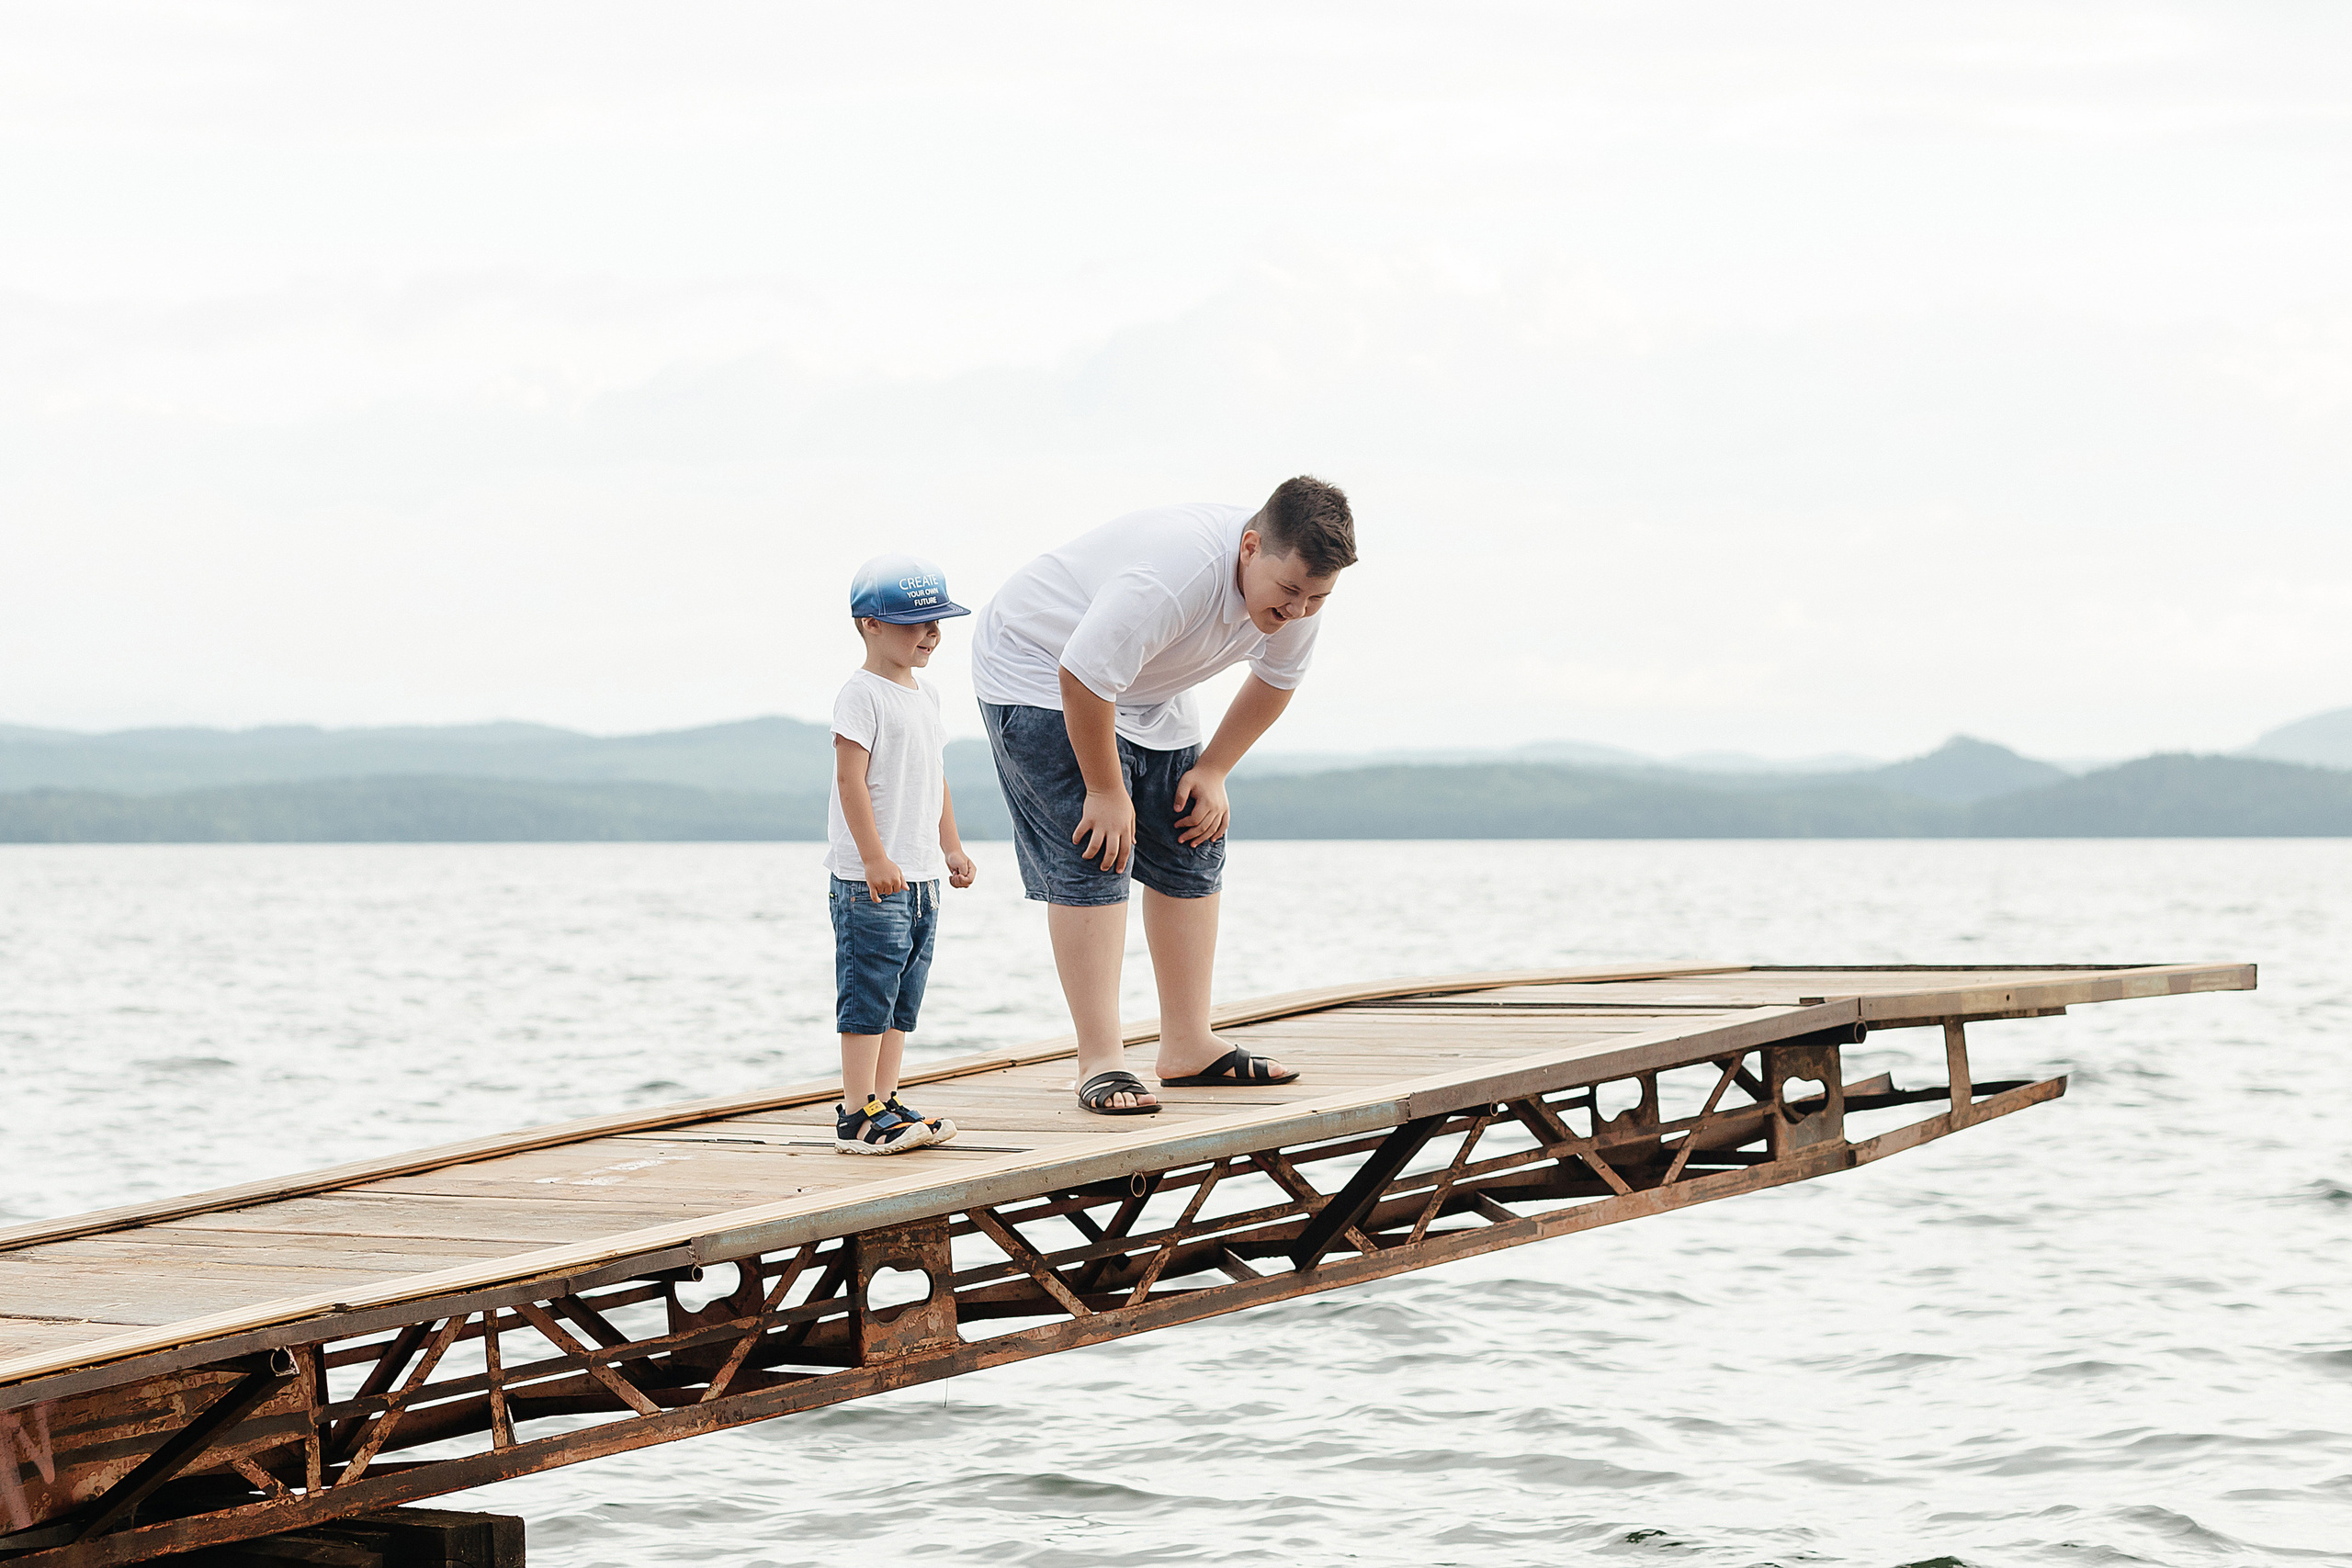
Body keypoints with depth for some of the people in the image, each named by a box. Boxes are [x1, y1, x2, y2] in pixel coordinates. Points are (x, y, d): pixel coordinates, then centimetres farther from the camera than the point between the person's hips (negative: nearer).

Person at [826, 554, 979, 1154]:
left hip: (921, 878, 9)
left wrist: (950, 847, 20)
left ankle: (884, 1102, 15)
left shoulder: (925, 696, 16)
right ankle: (858, 1115, -7)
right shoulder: (863, 695, -11)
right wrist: (875, 859, -21)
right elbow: (850, 779, -17)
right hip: (871, 880, -9)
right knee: (868, 997, -8)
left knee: (902, 1001, 10)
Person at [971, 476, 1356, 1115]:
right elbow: (1081, 679, -36)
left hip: (1146, 691, 8)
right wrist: (1105, 791, -25)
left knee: (1191, 852, 7)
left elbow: (1275, 681, 5)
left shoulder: (1297, 583, -16)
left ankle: (1188, 1049, 14)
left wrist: (1213, 770, -1)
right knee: (1092, 861, -17)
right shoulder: (1173, 579, -42)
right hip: (1039, 671, -8)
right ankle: (1101, 1062, -17)